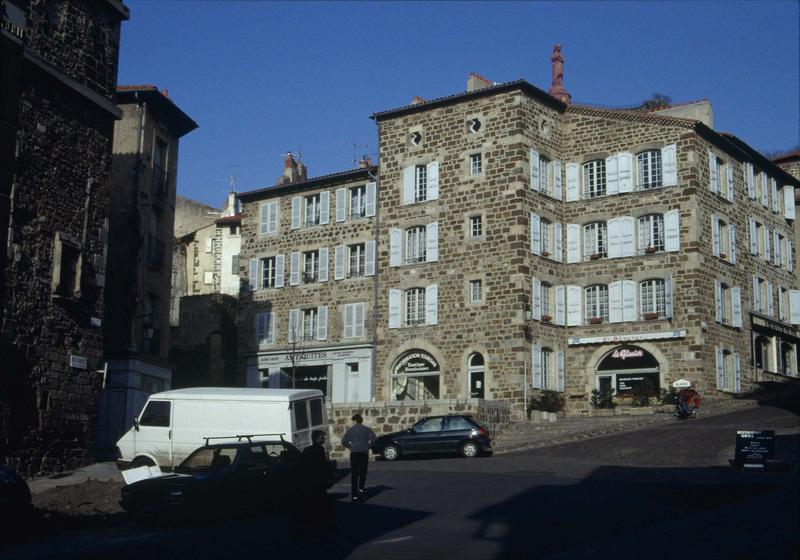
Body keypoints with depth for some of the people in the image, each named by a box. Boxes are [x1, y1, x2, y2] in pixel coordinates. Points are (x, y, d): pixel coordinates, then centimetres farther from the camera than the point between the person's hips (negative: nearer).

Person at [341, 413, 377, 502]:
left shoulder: (350, 429, 9)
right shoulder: (367, 429, 8)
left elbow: (343, 441, 0)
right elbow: (374, 438, -8)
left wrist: (350, 447, 13)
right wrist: (368, 446, 5)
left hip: (354, 453, 0)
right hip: (364, 452, 0)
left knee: (354, 474, 4)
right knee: (363, 472, 10)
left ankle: (354, 494, 0)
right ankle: (361, 488, -12)